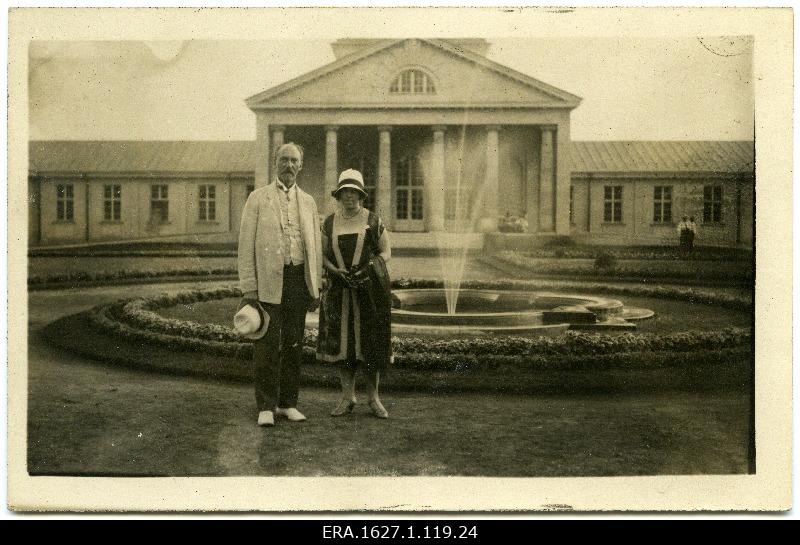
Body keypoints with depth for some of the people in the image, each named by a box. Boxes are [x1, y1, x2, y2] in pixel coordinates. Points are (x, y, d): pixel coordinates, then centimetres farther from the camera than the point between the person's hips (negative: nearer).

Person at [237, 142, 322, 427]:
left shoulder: (308, 202, 15)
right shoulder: (258, 198, 4)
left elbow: (315, 246, 16)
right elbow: (246, 244, 0)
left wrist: (316, 287, 9)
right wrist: (248, 288, -7)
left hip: (299, 278, 4)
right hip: (268, 279, -3)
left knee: (294, 344, 8)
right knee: (267, 345, -3)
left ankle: (288, 403, 18)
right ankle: (266, 407, 5)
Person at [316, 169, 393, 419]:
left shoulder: (373, 221, 1)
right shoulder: (329, 223, 7)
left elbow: (386, 252, 4)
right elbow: (323, 255, 9)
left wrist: (368, 268, -14)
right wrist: (336, 271, -11)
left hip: (371, 288, -2)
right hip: (340, 290, 2)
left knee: (370, 342, 1)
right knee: (342, 341, 2)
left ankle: (374, 398, 13)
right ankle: (348, 398, 13)